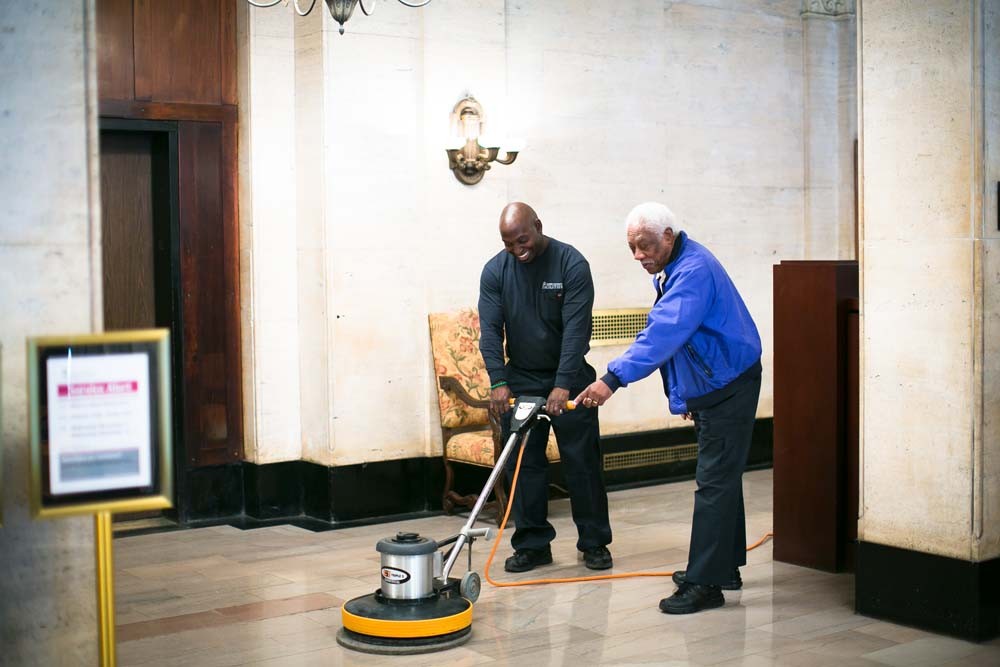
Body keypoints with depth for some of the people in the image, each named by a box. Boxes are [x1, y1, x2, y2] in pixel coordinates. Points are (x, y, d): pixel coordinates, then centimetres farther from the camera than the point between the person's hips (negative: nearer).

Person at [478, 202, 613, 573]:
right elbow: (490, 329, -9)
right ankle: (532, 545, 12)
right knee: (523, 463, 3)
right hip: (520, 379, 3)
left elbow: (576, 329, -21)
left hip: (569, 377, -3)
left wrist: (563, 385, -29)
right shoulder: (495, 271, -4)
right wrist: (498, 382, -22)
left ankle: (595, 542, 14)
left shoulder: (572, 264, -14)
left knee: (583, 461, 2)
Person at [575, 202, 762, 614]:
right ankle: (725, 567, 28)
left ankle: (704, 583, -8)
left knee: (714, 483, -10)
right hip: (708, 390, 11)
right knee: (721, 479, 17)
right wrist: (686, 398, 19)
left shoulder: (694, 270, -24)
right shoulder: (671, 271, 11)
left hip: (729, 387, -11)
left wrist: (613, 379, -41)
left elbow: (664, 334, -35)